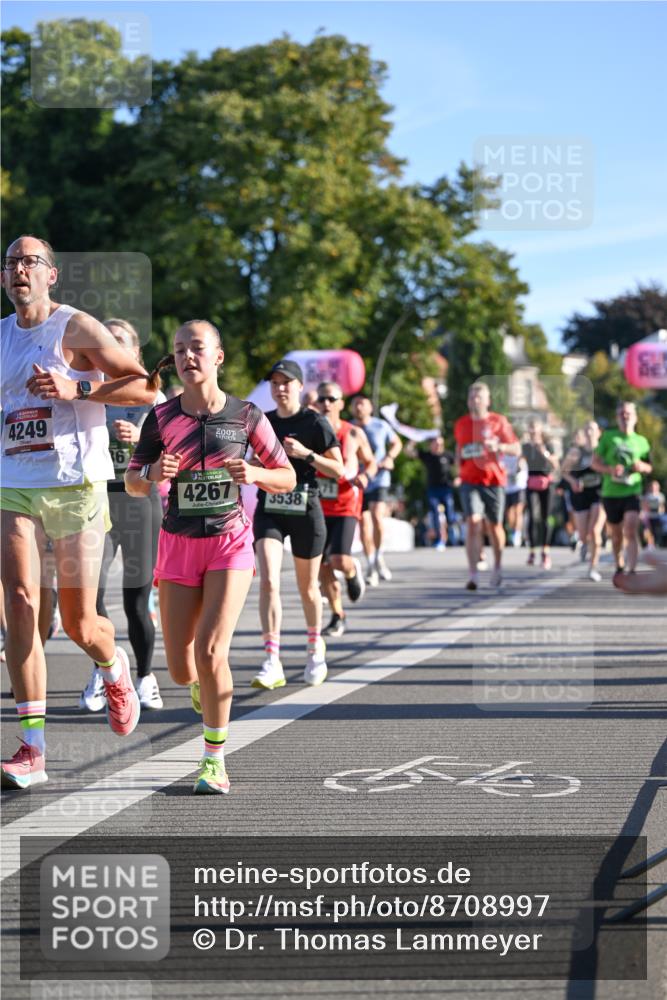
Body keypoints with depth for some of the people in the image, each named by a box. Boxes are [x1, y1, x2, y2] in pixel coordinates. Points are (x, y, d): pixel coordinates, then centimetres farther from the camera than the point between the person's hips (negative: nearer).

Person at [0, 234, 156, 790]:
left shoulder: (75, 328, -4)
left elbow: (147, 388, -8)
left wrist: (78, 388, -18)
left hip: (74, 487, -4)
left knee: (79, 624, 0)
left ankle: (115, 669, 38)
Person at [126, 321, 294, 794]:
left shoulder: (246, 415, -4)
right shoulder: (161, 418, -2)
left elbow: (287, 478, 3)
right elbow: (132, 482, 5)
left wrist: (254, 473, -18)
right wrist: (155, 473, -17)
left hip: (230, 542, -2)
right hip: (179, 544, 2)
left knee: (211, 652, -18)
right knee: (181, 670, 1)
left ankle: (214, 760, -3)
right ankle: (205, 685, 40)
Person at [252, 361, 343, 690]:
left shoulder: (315, 423, -3)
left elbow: (338, 470, -6)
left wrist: (306, 454, -17)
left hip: (305, 510, -2)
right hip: (269, 510, 2)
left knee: (307, 587, 11)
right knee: (268, 581, -17)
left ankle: (315, 646, 39)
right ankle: (272, 663, -20)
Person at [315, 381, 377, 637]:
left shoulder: (354, 434, -1)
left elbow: (370, 462, 12)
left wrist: (365, 476, -8)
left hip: (346, 507, -2)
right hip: (318, 507, 2)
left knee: (339, 560, -19)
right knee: (323, 566, 3)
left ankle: (352, 572, 18)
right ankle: (337, 617, 20)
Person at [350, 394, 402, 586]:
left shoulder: (381, 426, -1)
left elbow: (396, 443, 14)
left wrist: (389, 458, -3)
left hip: (379, 479, -2)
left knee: (377, 515, -21)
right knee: (364, 522, 2)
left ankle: (379, 557, -3)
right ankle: (371, 565, 14)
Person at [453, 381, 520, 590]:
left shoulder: (499, 422, 0)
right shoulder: (461, 424, 9)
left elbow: (517, 449, -1)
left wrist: (498, 446, -18)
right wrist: (458, 460, 10)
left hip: (493, 480, -1)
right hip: (469, 481, 1)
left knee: (494, 526, 10)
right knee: (473, 523, -16)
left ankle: (498, 566, 36)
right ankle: (473, 575, -21)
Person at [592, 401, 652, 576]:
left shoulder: (641, 441, 6)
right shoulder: (608, 437, 2)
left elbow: (649, 467, 17)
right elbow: (594, 463, 2)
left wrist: (642, 467, -7)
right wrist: (610, 469, -17)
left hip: (632, 492, -1)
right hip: (611, 493, 1)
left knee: (631, 531, -19)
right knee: (616, 534, 13)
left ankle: (632, 571, -22)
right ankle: (619, 565, 38)